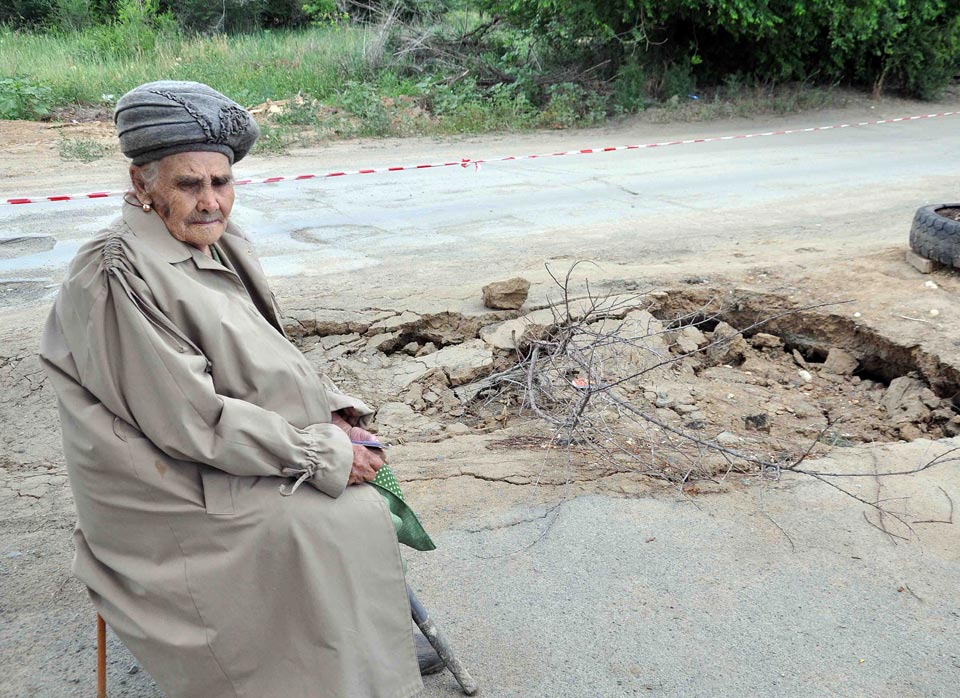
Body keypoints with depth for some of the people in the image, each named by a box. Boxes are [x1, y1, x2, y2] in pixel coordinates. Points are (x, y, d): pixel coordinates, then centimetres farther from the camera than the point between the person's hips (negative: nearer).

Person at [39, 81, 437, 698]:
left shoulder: (220, 248, 4)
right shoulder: (119, 276, -22)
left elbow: (271, 358, 11)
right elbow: (189, 420, -24)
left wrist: (335, 413, -6)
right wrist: (323, 453, -21)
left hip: (229, 441, 8)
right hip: (172, 485, -8)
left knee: (358, 465, -2)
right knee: (335, 522, -17)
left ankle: (389, 638, 14)